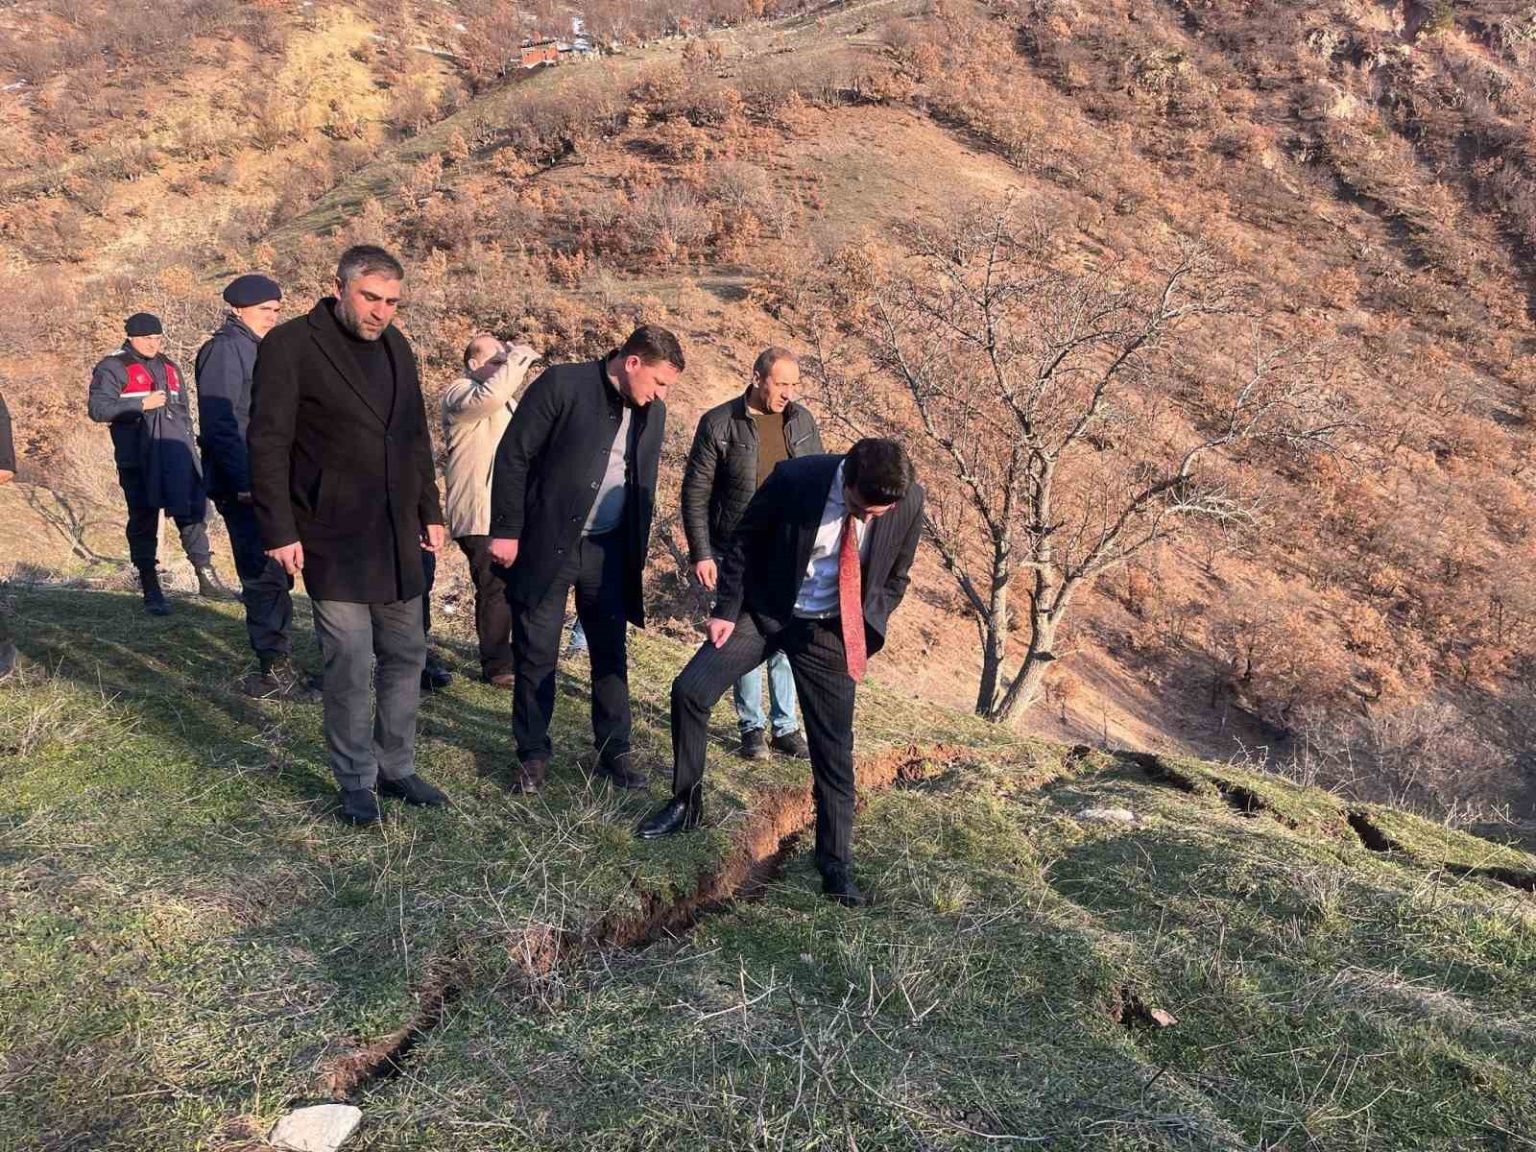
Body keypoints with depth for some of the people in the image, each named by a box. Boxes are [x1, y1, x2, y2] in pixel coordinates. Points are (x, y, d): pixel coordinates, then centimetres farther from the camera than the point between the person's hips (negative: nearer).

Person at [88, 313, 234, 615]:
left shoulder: (170, 369, 20)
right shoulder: (113, 368, 0)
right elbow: (96, 408, -9)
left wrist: (190, 448, 19)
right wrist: (142, 404, -14)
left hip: (176, 454, 5)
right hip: (139, 459, -5)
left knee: (193, 511, 4)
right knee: (143, 521, 1)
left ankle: (206, 578, 13)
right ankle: (151, 590, 7)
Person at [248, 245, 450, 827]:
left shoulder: (396, 346, 11)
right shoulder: (291, 345, -9)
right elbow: (268, 444, -10)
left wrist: (430, 512, 15)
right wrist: (279, 531, -14)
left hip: (398, 537, 6)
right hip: (334, 539, -6)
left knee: (406, 656, 12)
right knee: (349, 666, -1)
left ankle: (396, 767, 27)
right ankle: (356, 783, 15)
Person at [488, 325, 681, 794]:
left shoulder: (652, 413, 6)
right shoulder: (561, 384, -12)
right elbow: (513, 456, -10)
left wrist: (637, 553, 12)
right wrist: (506, 529, -12)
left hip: (608, 550, 5)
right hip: (545, 545, -4)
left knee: (611, 654, 9)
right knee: (536, 655, 4)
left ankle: (614, 751, 21)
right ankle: (532, 754, 19)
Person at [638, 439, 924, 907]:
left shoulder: (909, 501, -16)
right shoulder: (794, 479, -23)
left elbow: (895, 576, 2)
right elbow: (745, 540, -7)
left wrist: (865, 631, -5)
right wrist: (727, 608, -8)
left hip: (831, 631, 0)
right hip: (764, 610, 0)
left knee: (834, 746, 0)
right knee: (689, 690, -10)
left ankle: (836, 866, 13)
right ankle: (686, 802, 12)